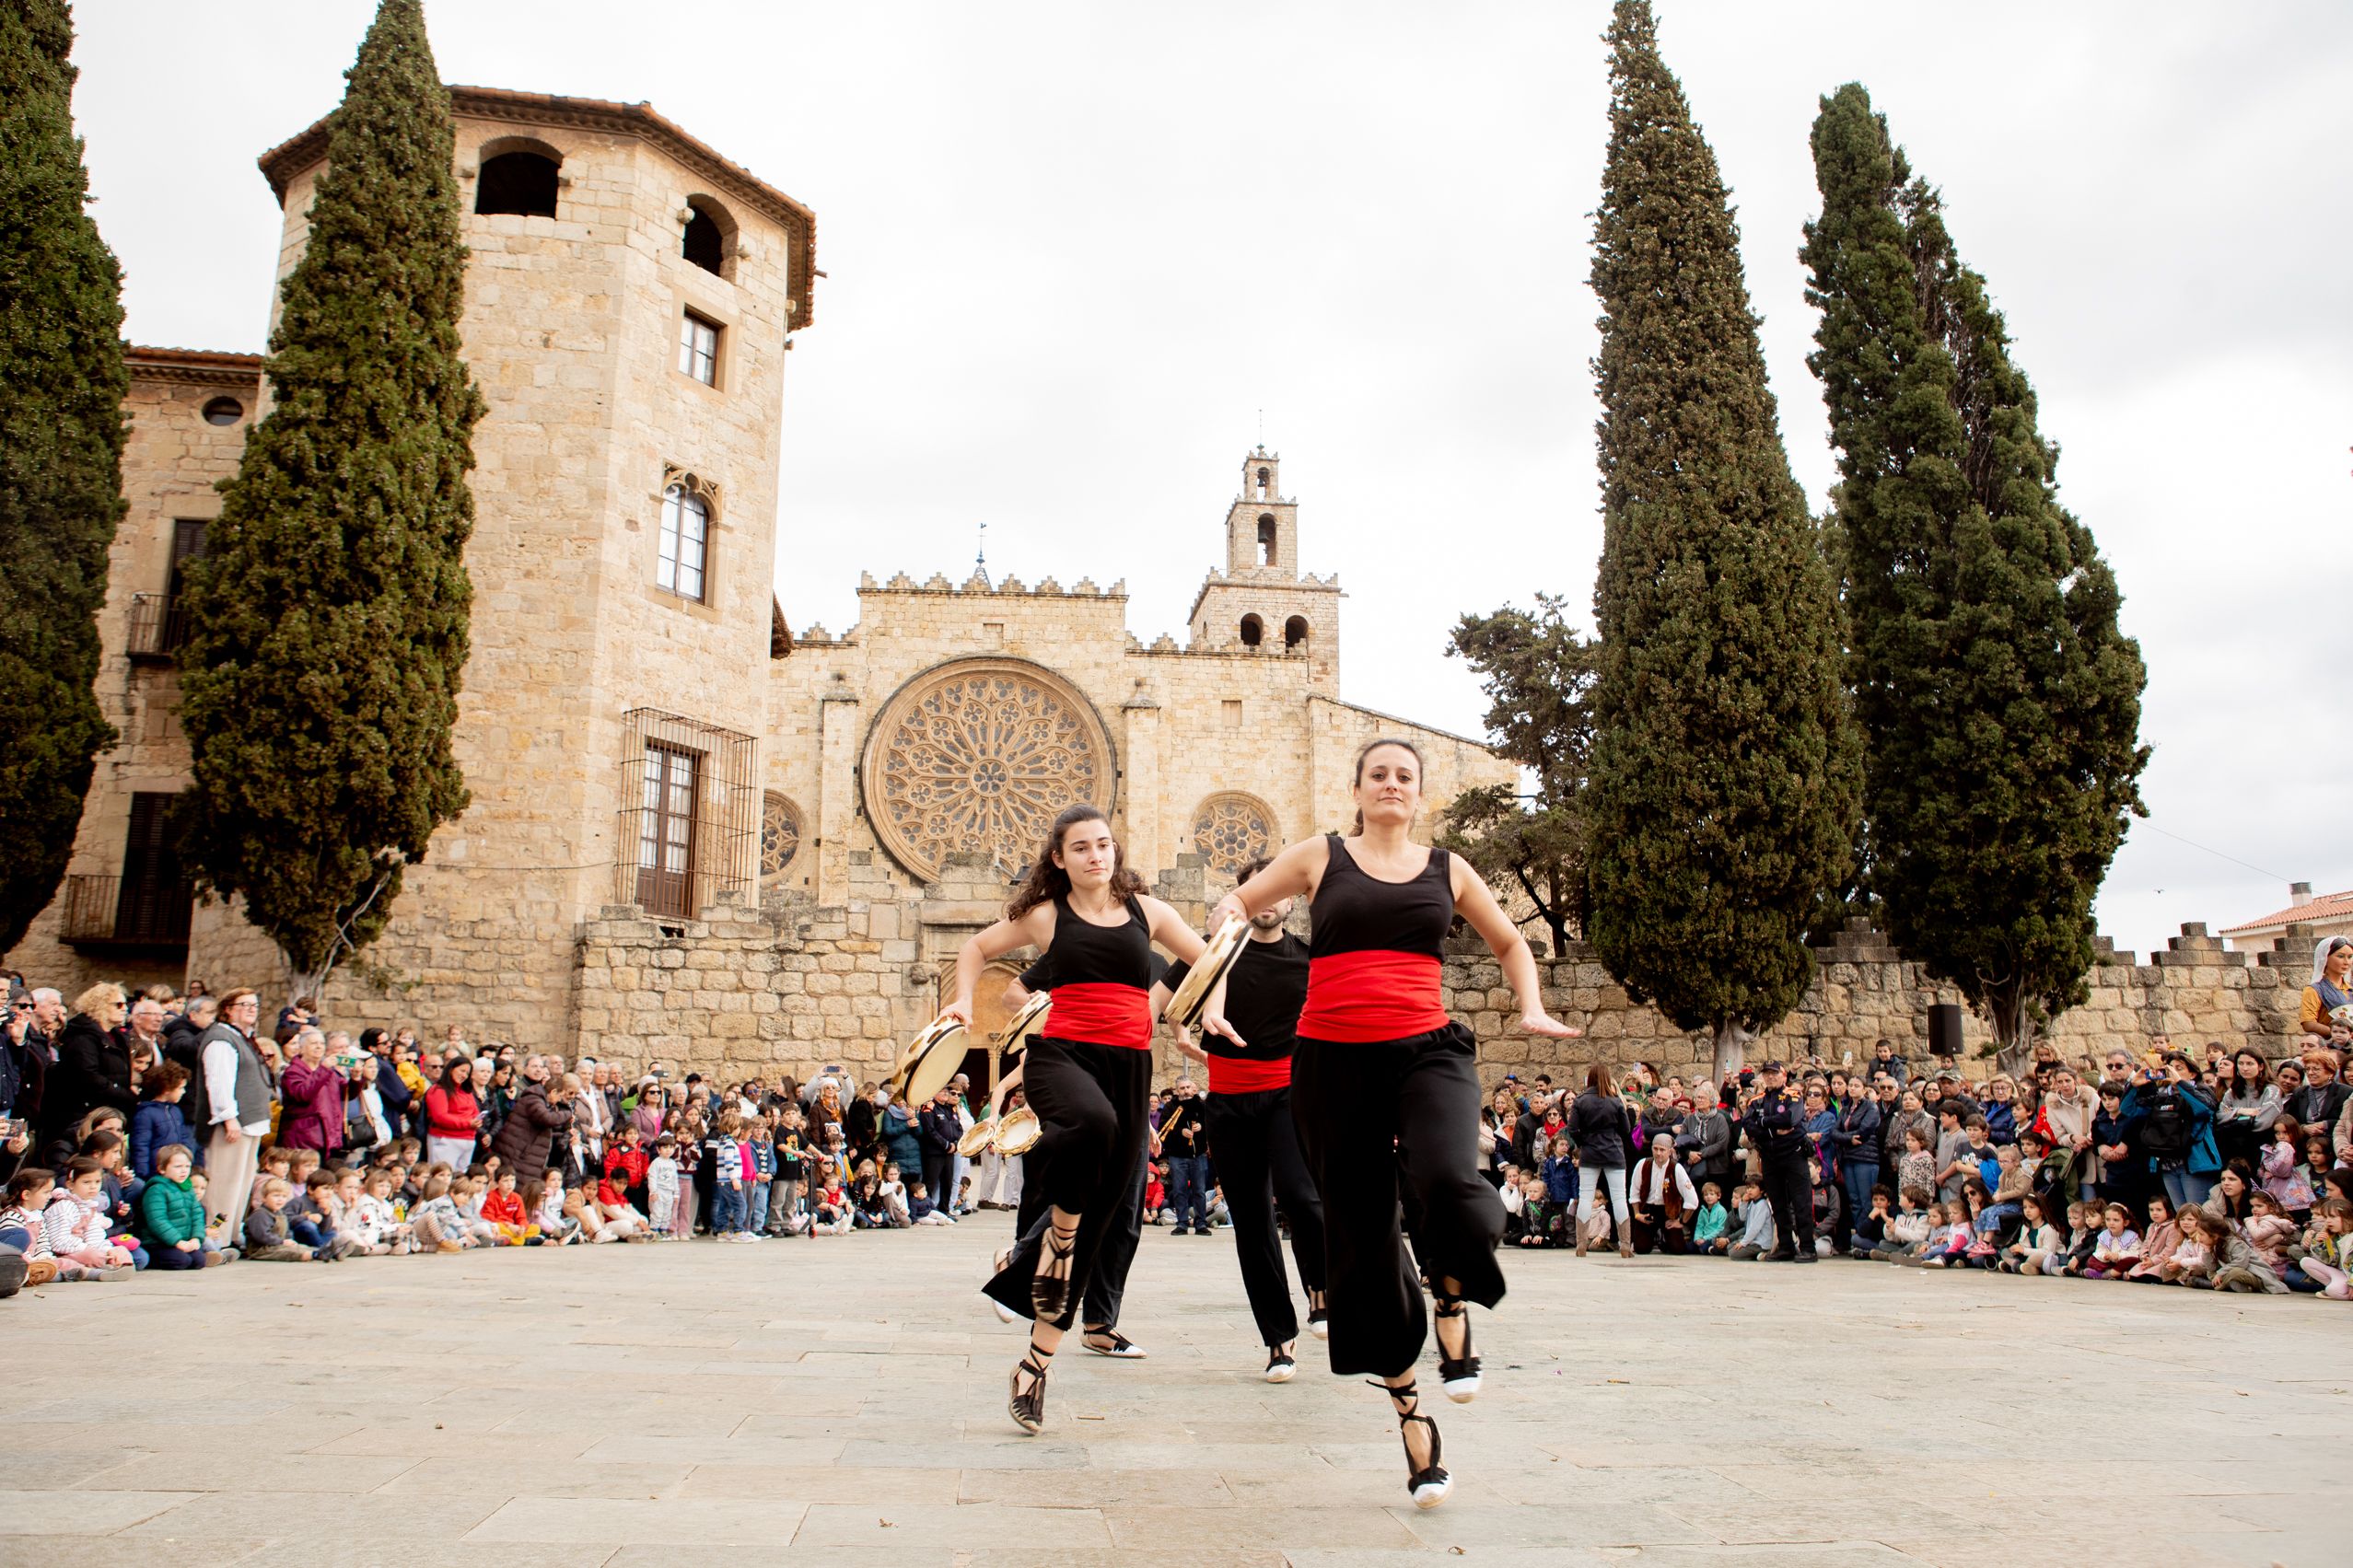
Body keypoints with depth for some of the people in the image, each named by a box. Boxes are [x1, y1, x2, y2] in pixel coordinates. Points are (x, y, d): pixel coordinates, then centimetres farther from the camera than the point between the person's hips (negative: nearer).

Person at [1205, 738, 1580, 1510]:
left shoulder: (1446, 869, 13)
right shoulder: (1321, 857, 8)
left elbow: (1509, 941, 26)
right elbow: (1235, 906, 15)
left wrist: (1533, 1009, 10)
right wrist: (1214, 989, 2)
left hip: (1426, 1051, 0)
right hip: (1334, 1061, 0)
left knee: (1448, 1183, -30)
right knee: (1362, 1232, 4)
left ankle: (1453, 1302, 5)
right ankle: (1409, 1412, 21)